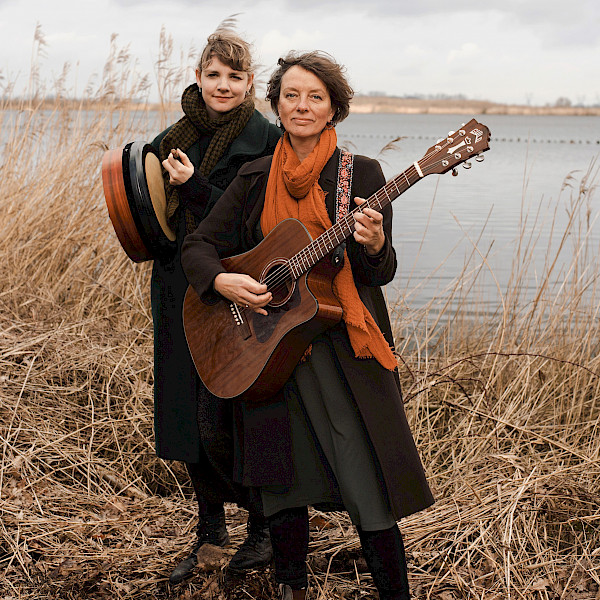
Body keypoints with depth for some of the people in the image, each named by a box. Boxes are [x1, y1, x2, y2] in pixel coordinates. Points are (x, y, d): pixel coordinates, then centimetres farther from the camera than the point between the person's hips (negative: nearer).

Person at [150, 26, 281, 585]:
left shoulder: (265, 139, -7)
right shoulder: (173, 139, 11)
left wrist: (192, 186, -20)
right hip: (179, 294, 6)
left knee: (219, 423, -7)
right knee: (183, 416, 11)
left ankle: (264, 522, 16)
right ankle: (210, 527, 29)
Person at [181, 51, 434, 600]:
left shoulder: (361, 174, 0)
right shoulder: (256, 179, 7)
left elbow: (382, 274, -4)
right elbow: (197, 245, 8)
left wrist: (373, 245, -26)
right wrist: (223, 281, -13)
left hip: (345, 349, -3)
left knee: (369, 487, -7)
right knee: (283, 483, 10)